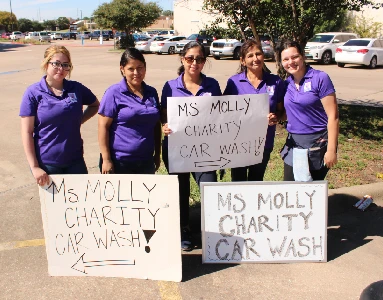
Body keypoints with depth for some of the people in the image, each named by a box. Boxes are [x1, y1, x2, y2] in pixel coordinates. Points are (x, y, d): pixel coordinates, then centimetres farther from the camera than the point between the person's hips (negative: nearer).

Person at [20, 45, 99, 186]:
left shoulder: (77, 89, 0)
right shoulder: (33, 93, -7)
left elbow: (95, 105, 19)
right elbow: (27, 132, -8)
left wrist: (78, 121, 3)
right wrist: (34, 167, -12)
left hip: (75, 160, 3)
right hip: (47, 164, -2)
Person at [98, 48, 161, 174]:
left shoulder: (152, 93, 8)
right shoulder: (114, 93, -6)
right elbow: (103, 127, -9)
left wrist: (157, 154, 15)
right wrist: (106, 159, -13)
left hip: (146, 161, 5)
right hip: (119, 162, -5)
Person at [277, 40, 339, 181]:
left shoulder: (320, 78, -11)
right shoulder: (286, 84, 6)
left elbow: (333, 116, -13)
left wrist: (331, 150, -17)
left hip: (317, 143, -5)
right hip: (293, 143, 6)